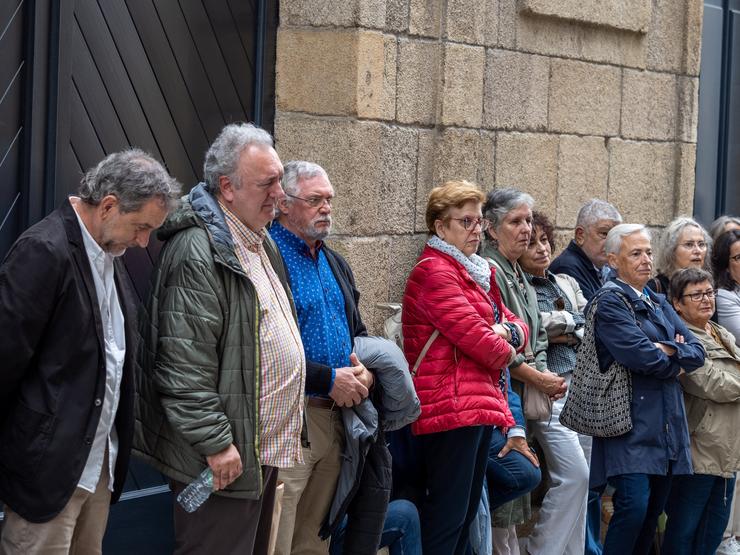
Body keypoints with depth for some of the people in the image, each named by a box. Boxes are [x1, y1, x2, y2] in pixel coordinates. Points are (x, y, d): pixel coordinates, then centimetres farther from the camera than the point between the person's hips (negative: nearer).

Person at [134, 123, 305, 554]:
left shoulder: (262, 242, 15)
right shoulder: (198, 251, -17)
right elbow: (185, 365, -21)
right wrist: (215, 443, -21)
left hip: (267, 449, 10)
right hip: (225, 457, -10)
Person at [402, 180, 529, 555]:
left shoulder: (478, 272, 21)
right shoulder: (433, 272, -10)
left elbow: (517, 329, 21)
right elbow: (471, 333, -17)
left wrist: (508, 331, -3)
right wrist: (504, 353, 2)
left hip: (481, 405, 10)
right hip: (452, 407, -10)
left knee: (466, 512, 12)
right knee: (448, 514, -11)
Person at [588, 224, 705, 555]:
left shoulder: (659, 304, 20)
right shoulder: (610, 301, -6)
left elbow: (697, 352, 10)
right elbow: (640, 356, -18)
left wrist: (668, 351, -9)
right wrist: (676, 362, 0)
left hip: (666, 426, 8)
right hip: (632, 424, -8)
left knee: (654, 510, 7)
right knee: (634, 505, -18)